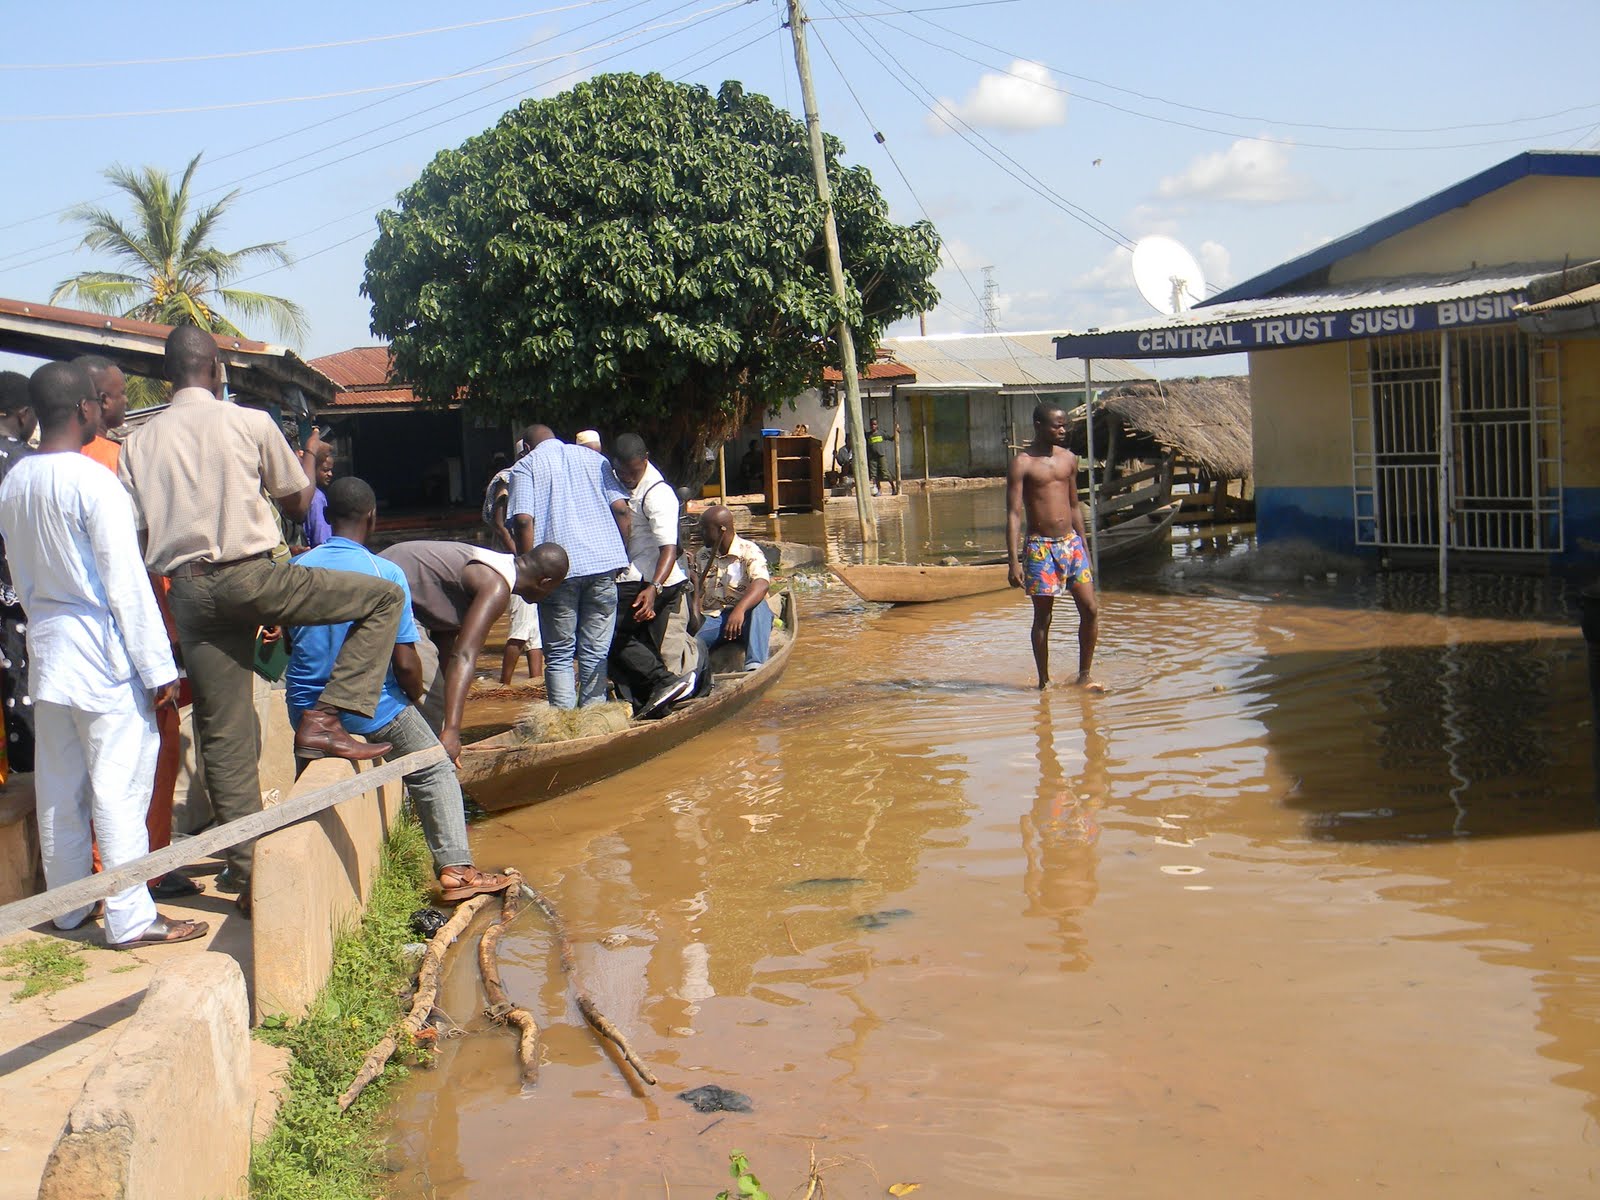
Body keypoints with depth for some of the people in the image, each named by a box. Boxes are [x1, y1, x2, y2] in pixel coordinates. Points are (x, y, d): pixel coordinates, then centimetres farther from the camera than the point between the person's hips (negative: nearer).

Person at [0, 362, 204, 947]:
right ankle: (129, 918, 0)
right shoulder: (94, 481, -16)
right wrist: (159, 666, -13)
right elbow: (127, 584, -17)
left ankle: (67, 906, 25)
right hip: (102, 647, -8)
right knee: (118, 783, -3)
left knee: (59, 784, 14)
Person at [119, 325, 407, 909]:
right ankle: (323, 719, -5)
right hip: (249, 575, -5)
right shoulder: (250, 423, 1)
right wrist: (310, 456, 32)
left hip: (186, 592, 5)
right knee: (384, 596, 6)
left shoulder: (137, 444, 12)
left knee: (223, 735, 9)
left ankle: (248, 870, 11)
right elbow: (298, 503, 11)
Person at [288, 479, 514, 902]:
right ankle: (455, 869, 9)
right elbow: (406, 664, -16)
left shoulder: (298, 568, -2)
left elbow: (288, 644, 11)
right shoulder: (385, 573, -15)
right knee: (434, 773, 15)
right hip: (370, 708, -4)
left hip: (306, 711, 4)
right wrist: (415, 696, 5)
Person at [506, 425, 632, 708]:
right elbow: (621, 509, 5)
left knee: (559, 655, 5)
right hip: (604, 563, 3)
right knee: (596, 652, 9)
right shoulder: (594, 459, 16)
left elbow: (523, 520, -9)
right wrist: (621, 557, 12)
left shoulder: (525, 466, 5)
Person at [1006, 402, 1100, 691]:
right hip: (1040, 548, -5)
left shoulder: (1069, 459, 10)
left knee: (1090, 609, -1)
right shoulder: (1021, 464, -8)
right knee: (1043, 617, 1)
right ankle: (1044, 681, 13)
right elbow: (1013, 514, -11)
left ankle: (1084, 675, 12)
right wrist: (1013, 562, -17)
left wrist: (1083, 547, 18)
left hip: (1071, 543, 5)